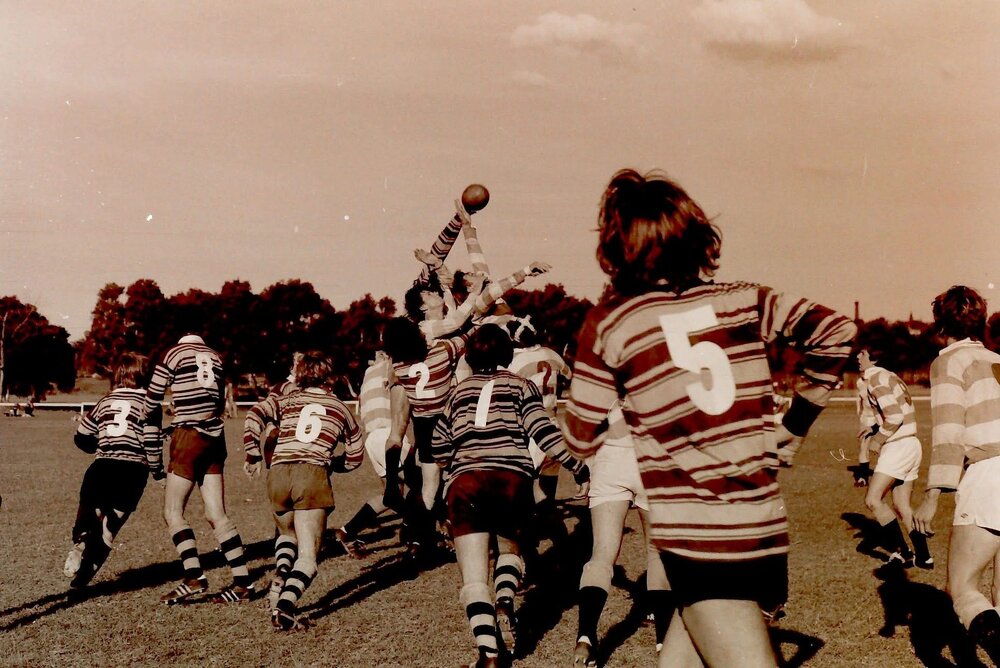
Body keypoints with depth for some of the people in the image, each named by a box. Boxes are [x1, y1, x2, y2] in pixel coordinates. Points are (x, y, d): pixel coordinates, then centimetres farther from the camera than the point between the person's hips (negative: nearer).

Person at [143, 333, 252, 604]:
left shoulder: (174, 353, 1)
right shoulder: (215, 358, 16)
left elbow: (153, 397, 4)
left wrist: (143, 419, 23)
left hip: (188, 438, -6)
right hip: (215, 437, 6)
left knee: (173, 512, 0)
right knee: (216, 514, 6)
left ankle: (194, 577, -13)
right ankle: (243, 582, 3)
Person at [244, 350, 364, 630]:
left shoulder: (286, 401, 19)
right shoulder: (339, 407, 21)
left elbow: (255, 416, 1)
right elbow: (356, 454, 24)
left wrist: (252, 456, 9)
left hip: (277, 473, 2)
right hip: (313, 474, -2)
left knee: (289, 535, 29)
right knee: (307, 554, -3)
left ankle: (281, 574, 0)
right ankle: (286, 605, -26)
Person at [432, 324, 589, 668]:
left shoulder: (459, 391, 21)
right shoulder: (521, 385, 14)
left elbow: (439, 446, 24)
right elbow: (543, 431, -1)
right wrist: (578, 466, 3)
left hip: (464, 482, 1)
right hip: (512, 479, 0)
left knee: (474, 577, -2)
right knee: (509, 545, 27)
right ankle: (505, 601, -3)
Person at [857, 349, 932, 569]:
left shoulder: (876, 378, -13)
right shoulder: (889, 376, 17)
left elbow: (895, 416, -21)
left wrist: (877, 441, -10)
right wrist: (872, 435, 12)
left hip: (898, 447, -10)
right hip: (911, 445, 10)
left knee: (873, 499, -9)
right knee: (902, 506, 12)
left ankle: (902, 552, -5)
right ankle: (923, 556, 13)